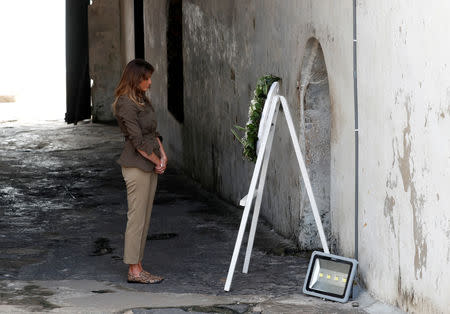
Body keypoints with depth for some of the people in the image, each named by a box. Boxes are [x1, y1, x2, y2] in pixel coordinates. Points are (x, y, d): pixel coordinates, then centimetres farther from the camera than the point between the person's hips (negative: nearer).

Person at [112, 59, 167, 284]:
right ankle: (134, 271, -2)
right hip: (136, 165, -9)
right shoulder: (126, 104, -14)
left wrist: (162, 155, 1)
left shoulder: (142, 100, 14)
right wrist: (157, 161, -7)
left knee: (145, 217, 9)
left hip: (150, 165, 9)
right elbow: (137, 141, -17)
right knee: (136, 217, -6)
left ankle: (138, 267, 13)